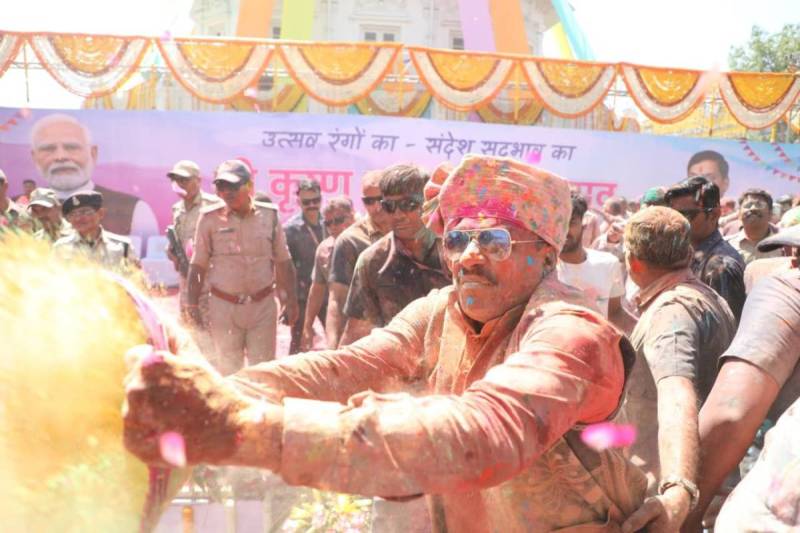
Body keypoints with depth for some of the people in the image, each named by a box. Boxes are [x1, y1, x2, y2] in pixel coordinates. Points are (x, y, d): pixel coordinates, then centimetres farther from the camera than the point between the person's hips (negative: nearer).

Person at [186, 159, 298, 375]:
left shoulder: (269, 215, 0)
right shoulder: (210, 218, -3)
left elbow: (283, 262, 7)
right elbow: (198, 265, 2)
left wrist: (291, 301, 5)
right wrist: (192, 304, -1)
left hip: (263, 305, 1)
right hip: (223, 306, 0)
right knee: (228, 370, 8)